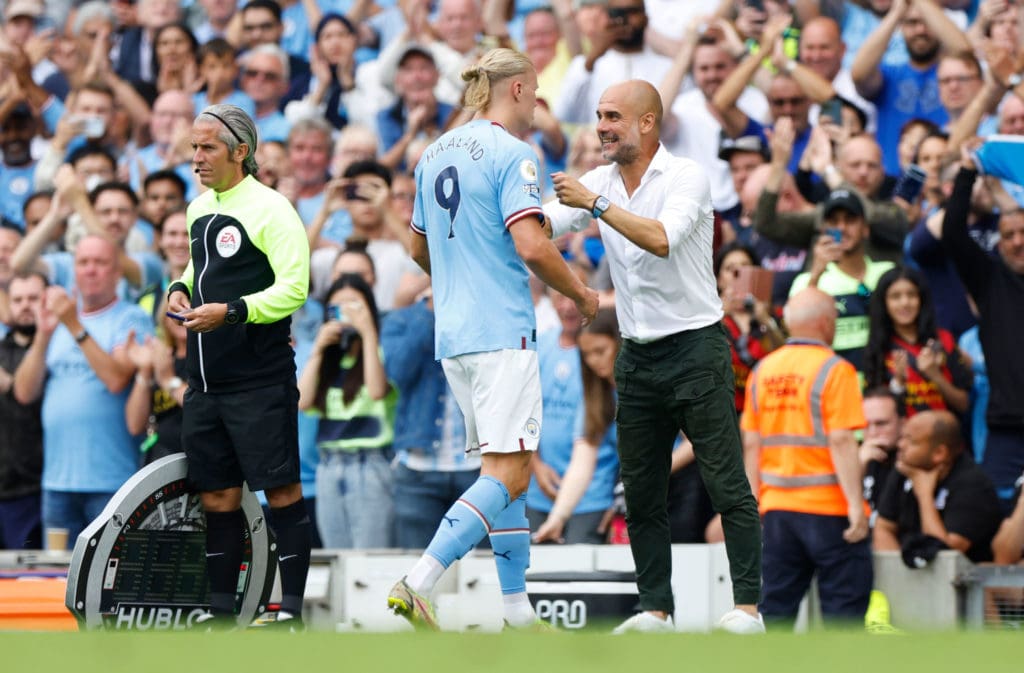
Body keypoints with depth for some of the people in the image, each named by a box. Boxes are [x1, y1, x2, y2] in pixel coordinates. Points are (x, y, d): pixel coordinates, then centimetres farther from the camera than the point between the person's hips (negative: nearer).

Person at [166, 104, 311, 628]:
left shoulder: (270, 209, -10)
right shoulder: (199, 208, 15)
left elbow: (294, 289, -15)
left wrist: (231, 310, -23)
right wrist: (181, 287, 9)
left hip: (259, 382, -8)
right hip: (205, 381, 8)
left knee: (280, 488, -4)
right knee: (217, 494, 10)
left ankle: (292, 606, -1)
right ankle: (221, 610, 16)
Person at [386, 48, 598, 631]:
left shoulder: (436, 153, 15)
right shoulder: (510, 154, -10)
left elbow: (419, 247, 25)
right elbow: (531, 245, -19)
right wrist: (581, 293, -4)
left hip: (453, 333, 9)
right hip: (502, 331, -9)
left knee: (508, 468, 12)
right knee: (509, 474, -10)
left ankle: (518, 609, 10)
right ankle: (418, 583, -22)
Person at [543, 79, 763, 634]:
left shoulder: (686, 177, -10)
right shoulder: (600, 183, 9)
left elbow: (662, 239, -26)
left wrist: (596, 204, -27)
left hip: (695, 346, -6)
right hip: (637, 355, 6)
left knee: (727, 485, -6)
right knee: (641, 493, 4)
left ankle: (748, 606, -4)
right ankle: (655, 609, 9)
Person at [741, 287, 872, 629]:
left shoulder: (763, 370, 7)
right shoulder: (834, 370, -10)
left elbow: (751, 443, 9)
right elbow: (841, 441, -17)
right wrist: (856, 504, -16)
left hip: (778, 507, 5)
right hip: (828, 507, -5)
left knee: (776, 606, 7)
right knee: (844, 604, 1)